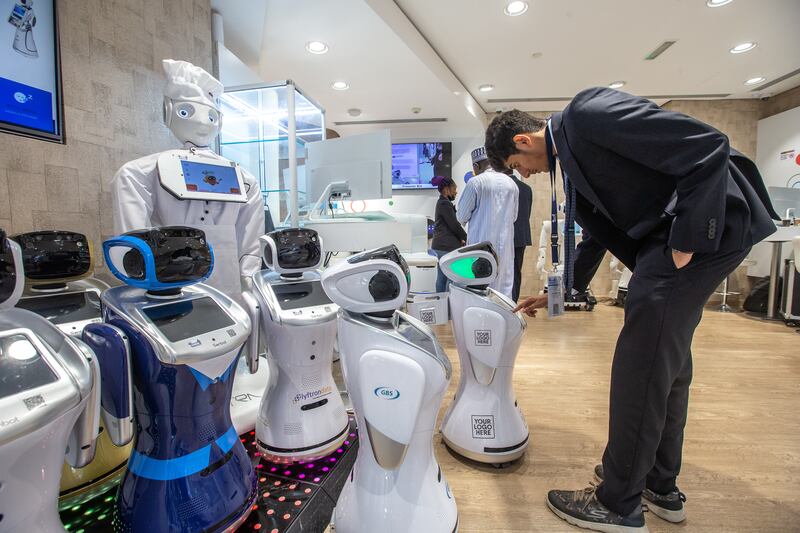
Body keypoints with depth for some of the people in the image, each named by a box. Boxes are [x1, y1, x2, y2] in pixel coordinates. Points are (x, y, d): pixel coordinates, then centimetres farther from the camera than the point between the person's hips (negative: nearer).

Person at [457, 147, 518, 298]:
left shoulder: (475, 182, -7)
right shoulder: (511, 183, 7)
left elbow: (461, 217, -3)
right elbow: (514, 216, 16)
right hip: (505, 246, 4)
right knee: (505, 288, 8)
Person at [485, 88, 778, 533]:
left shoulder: (588, 112, -13)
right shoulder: (572, 156, 15)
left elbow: (709, 146, -19)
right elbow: (603, 230, 21)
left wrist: (687, 242, -19)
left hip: (708, 225, -10)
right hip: (667, 233, 10)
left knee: (641, 365, -7)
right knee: (668, 359, 15)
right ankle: (661, 486, 32)